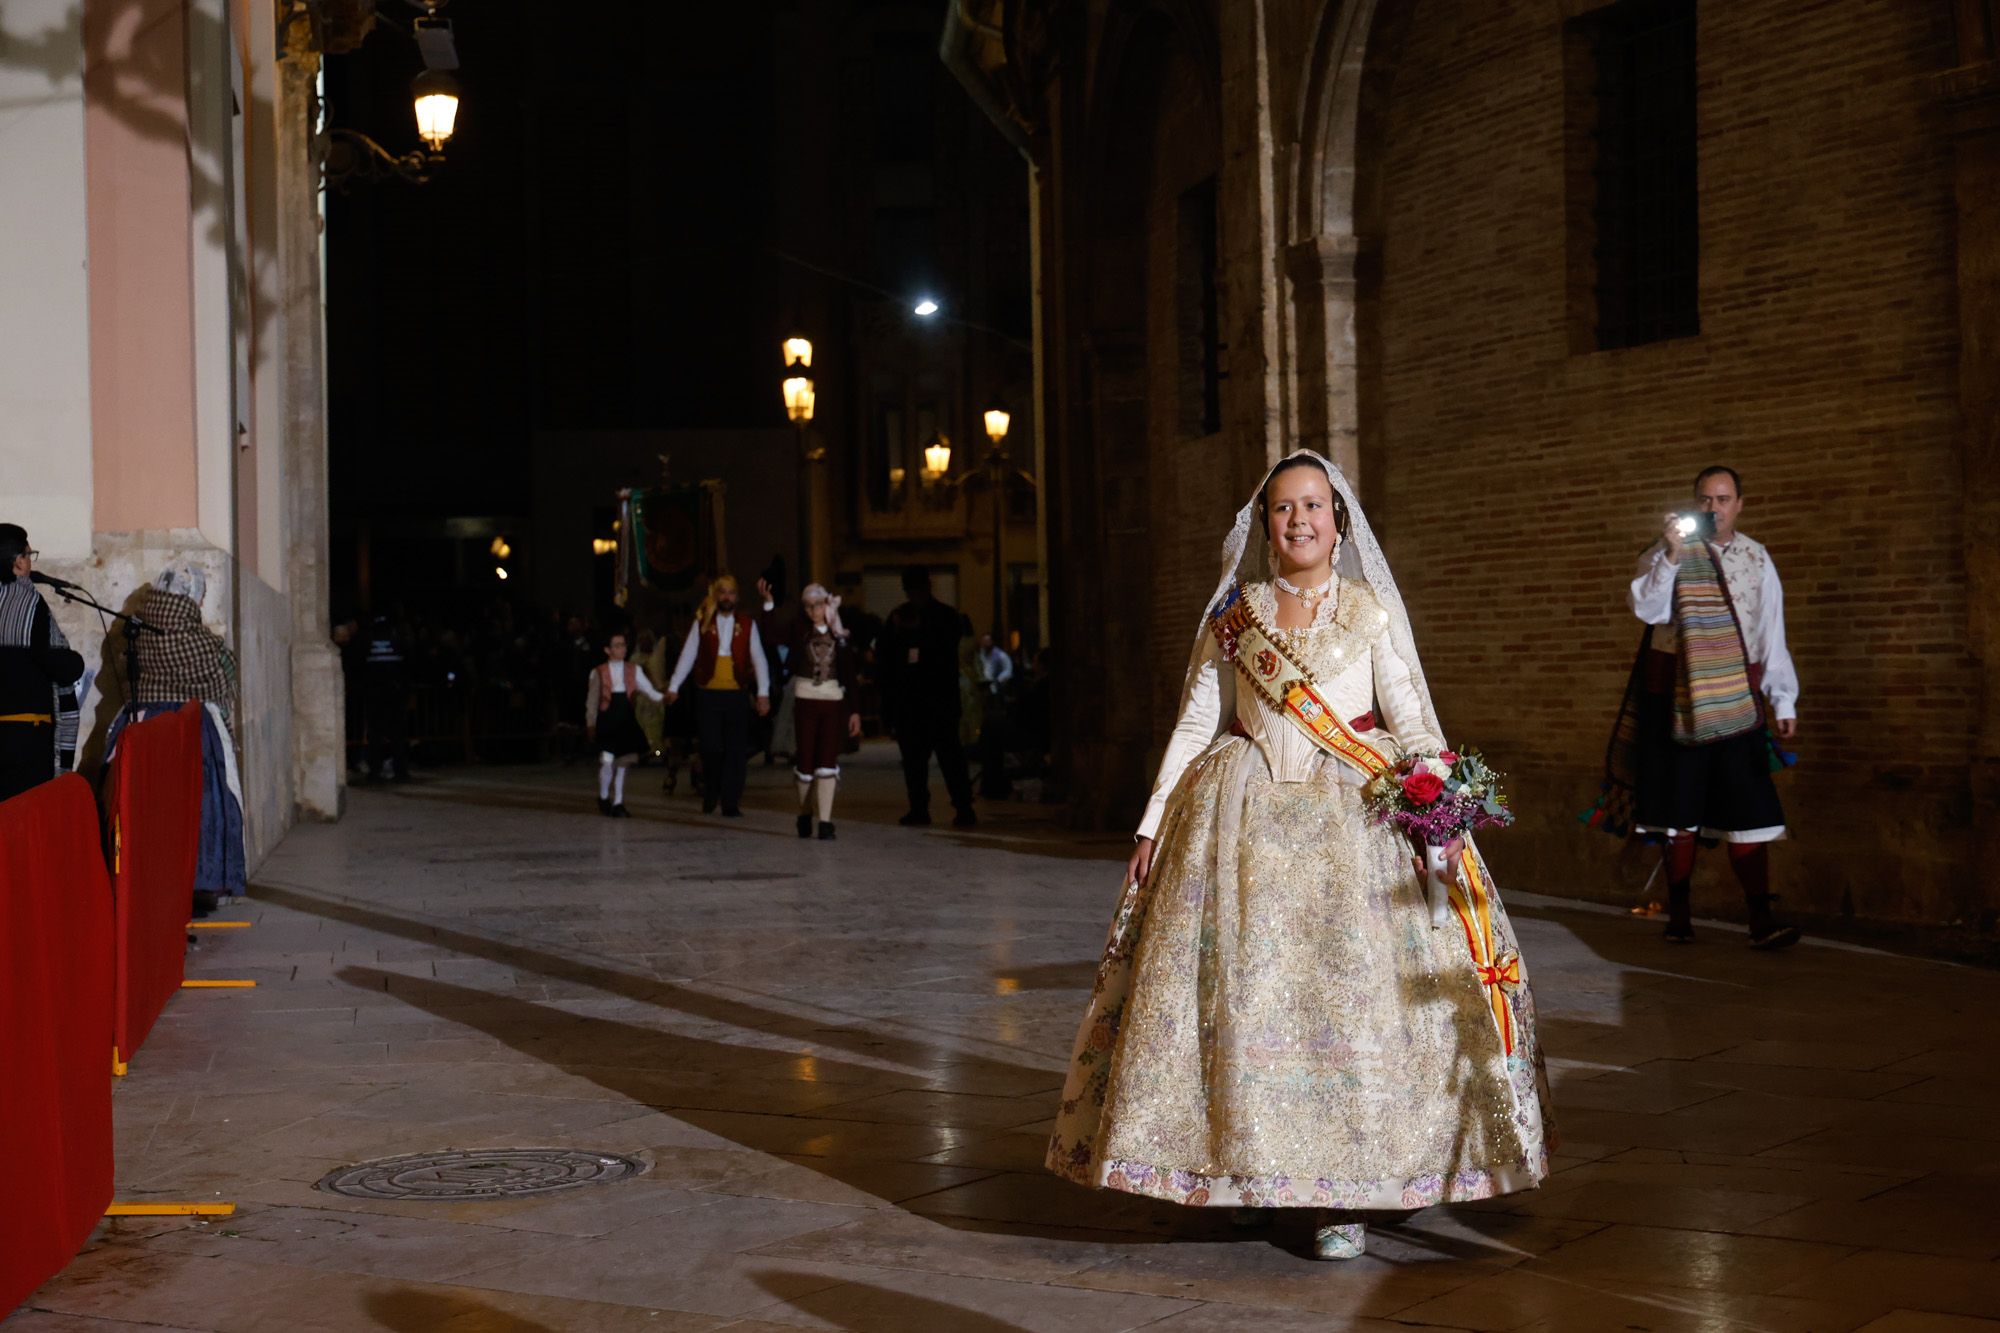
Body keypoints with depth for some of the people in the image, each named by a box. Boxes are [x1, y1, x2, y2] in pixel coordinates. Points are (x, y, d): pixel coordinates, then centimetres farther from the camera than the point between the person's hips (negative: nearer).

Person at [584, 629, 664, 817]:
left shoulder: (634, 670, 7)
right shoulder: (599, 673, 2)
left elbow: (647, 689, -4)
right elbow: (592, 701, 7)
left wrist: (661, 698, -23)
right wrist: (590, 724, 5)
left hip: (626, 719, 3)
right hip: (607, 719, -3)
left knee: (622, 762, 6)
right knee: (607, 760, -13)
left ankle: (618, 803, 17)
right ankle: (603, 797, 10)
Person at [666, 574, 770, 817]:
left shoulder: (747, 625, 6)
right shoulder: (702, 624, 7)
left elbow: (758, 659, 3)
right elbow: (688, 655, 6)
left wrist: (763, 692, -5)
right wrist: (673, 687, 0)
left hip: (737, 694, 0)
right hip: (708, 694, 0)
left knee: (736, 751, -3)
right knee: (711, 749, -1)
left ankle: (731, 804, 2)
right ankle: (710, 799, 18)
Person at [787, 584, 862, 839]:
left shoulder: (839, 634, 5)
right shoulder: (799, 629, 2)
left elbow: (849, 674, 7)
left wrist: (854, 710, 5)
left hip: (833, 701, 1)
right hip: (805, 700, 0)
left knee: (828, 761, -6)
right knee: (805, 761, 4)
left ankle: (825, 822, -7)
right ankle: (805, 814, 23)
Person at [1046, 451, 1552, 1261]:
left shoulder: (1369, 610, 5)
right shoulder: (1234, 616, 10)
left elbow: (1413, 722, 0)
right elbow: (1195, 724, 12)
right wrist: (1152, 824, 7)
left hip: (1350, 822, -2)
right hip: (1242, 822, 2)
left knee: (1347, 992, -7)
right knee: (1239, 989, 0)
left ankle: (1345, 1193, -1)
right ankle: (1241, 1165, 15)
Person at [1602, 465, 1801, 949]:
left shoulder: (1756, 559, 9)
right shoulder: (1667, 554, 0)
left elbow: (1772, 635, 10)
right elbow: (1646, 608, -16)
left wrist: (1783, 702, 7)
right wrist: (1670, 556, -26)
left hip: (1738, 701, 2)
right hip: (1677, 699, -1)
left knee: (1749, 809, -5)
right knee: (1679, 807, 4)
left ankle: (1761, 920, -6)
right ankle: (1680, 914, 13)